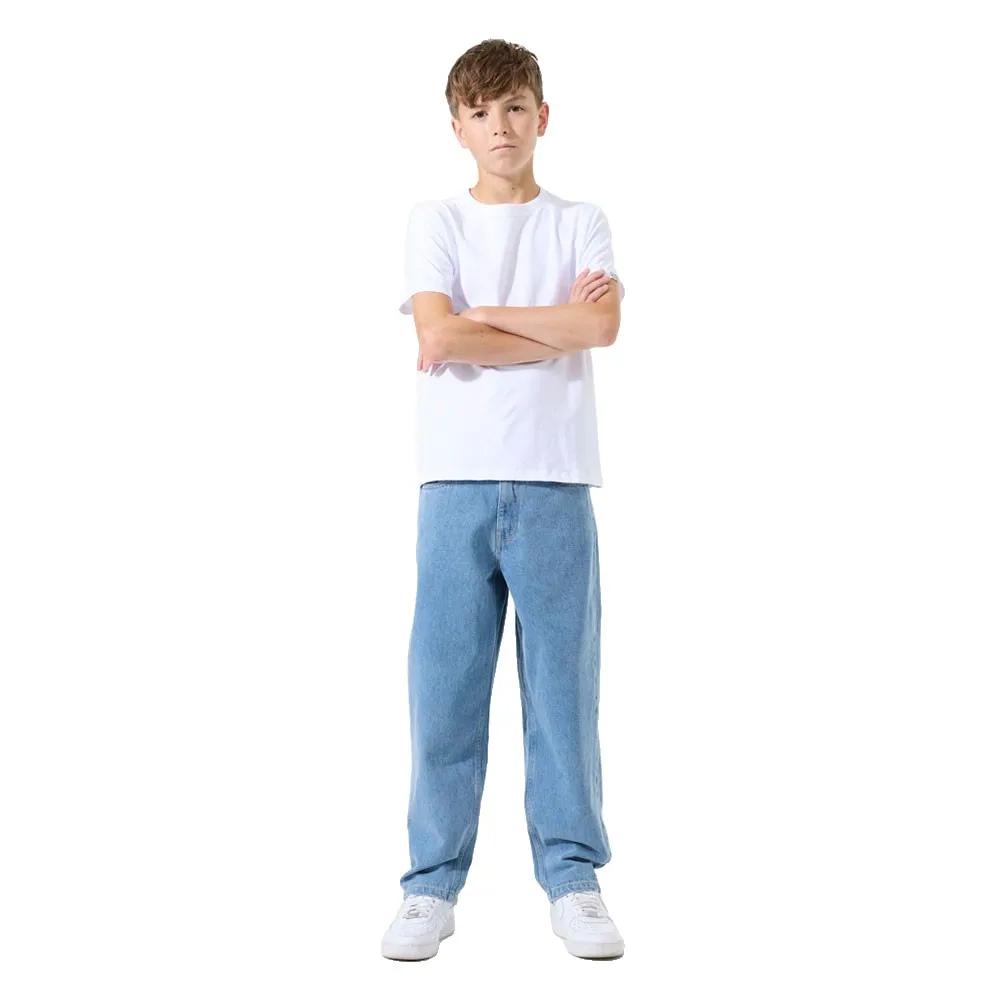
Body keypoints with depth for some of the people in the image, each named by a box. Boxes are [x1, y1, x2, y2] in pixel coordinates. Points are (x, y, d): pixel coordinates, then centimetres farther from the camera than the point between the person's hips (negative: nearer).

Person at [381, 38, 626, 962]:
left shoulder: (580, 224, 12)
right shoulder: (435, 222, 11)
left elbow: (604, 325, -8)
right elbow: (438, 341, -6)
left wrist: (484, 314, -5)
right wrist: (558, 326, -4)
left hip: (555, 482, 0)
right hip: (456, 481, 0)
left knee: (563, 680, 2)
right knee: (444, 686, 0)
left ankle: (574, 877, 14)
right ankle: (433, 885, 11)